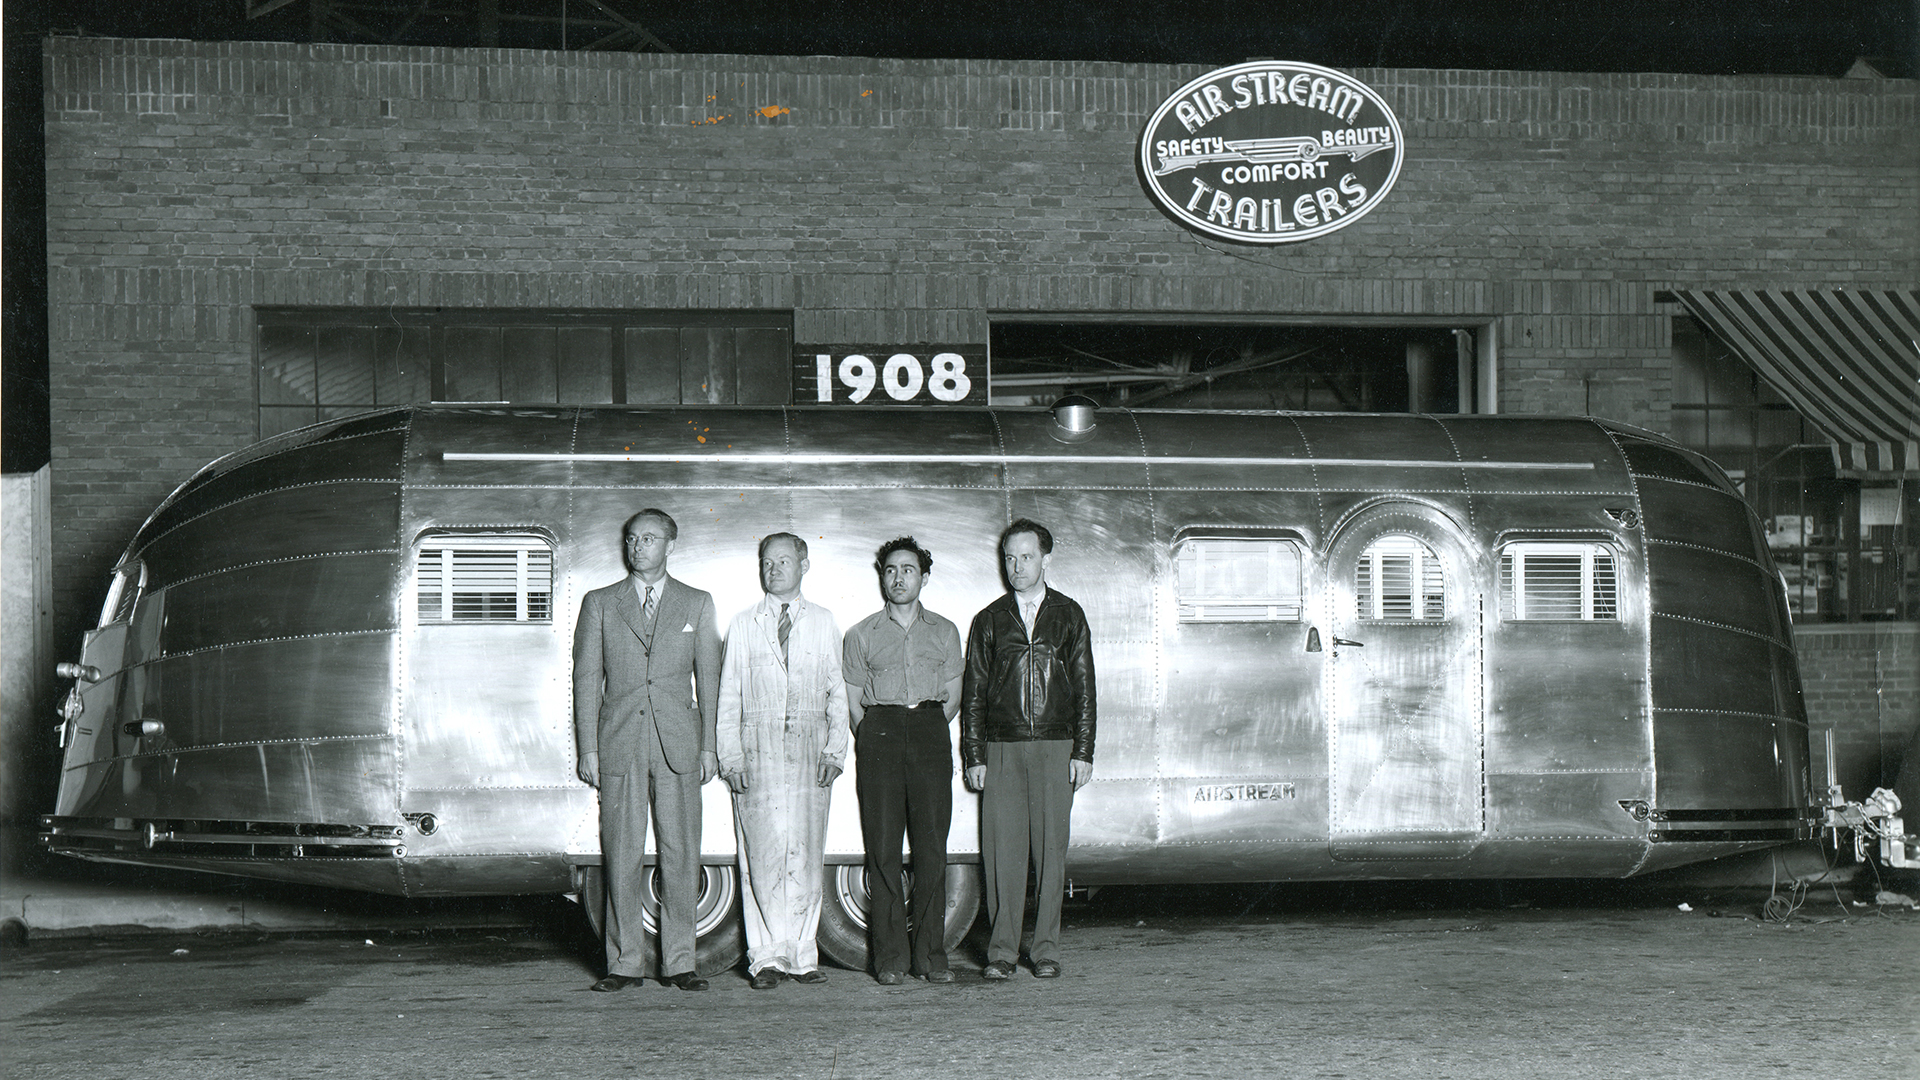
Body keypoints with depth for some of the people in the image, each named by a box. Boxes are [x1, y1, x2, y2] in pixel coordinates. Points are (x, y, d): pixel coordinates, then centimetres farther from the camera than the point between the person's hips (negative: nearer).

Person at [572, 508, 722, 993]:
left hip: (678, 742, 0)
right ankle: (625, 961, 6)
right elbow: (586, 678, 7)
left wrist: (708, 746, 4)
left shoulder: (697, 604, 11)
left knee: (680, 853, 0)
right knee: (621, 854, -1)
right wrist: (587, 748, 0)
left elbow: (708, 677, 10)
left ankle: (679, 961, 6)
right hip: (619, 743, 0)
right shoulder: (599, 604, 10)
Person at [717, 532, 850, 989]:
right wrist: (731, 757, -2)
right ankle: (766, 957, -5)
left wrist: (835, 750, 0)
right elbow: (728, 697, 8)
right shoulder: (743, 626, 10)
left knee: (807, 853, -1)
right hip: (758, 745, -1)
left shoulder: (824, 623, 13)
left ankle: (801, 954, 5)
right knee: (763, 852, -8)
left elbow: (837, 692, 11)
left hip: (810, 747, 1)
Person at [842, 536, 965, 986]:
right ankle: (890, 957, -2)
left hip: (930, 733, 1)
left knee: (932, 848, -5)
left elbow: (952, 698, 16)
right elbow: (853, 702, 11)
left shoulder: (944, 632, 15)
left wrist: (928, 730, 6)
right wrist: (874, 741, 3)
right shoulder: (861, 635, 12)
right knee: (882, 849, -5)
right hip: (878, 734, -1)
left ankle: (930, 954, 0)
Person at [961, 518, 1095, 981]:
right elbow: (973, 693, 10)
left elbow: (1084, 688, 7)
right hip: (1001, 749, 1)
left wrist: (1083, 752, -1)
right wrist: (974, 756, 2)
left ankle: (1046, 950, 6)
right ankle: (1001, 951, 3)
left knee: (1051, 848, 0)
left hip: (1055, 749, 0)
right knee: (1002, 848, -2)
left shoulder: (1068, 616, 9)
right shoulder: (989, 620, 10)